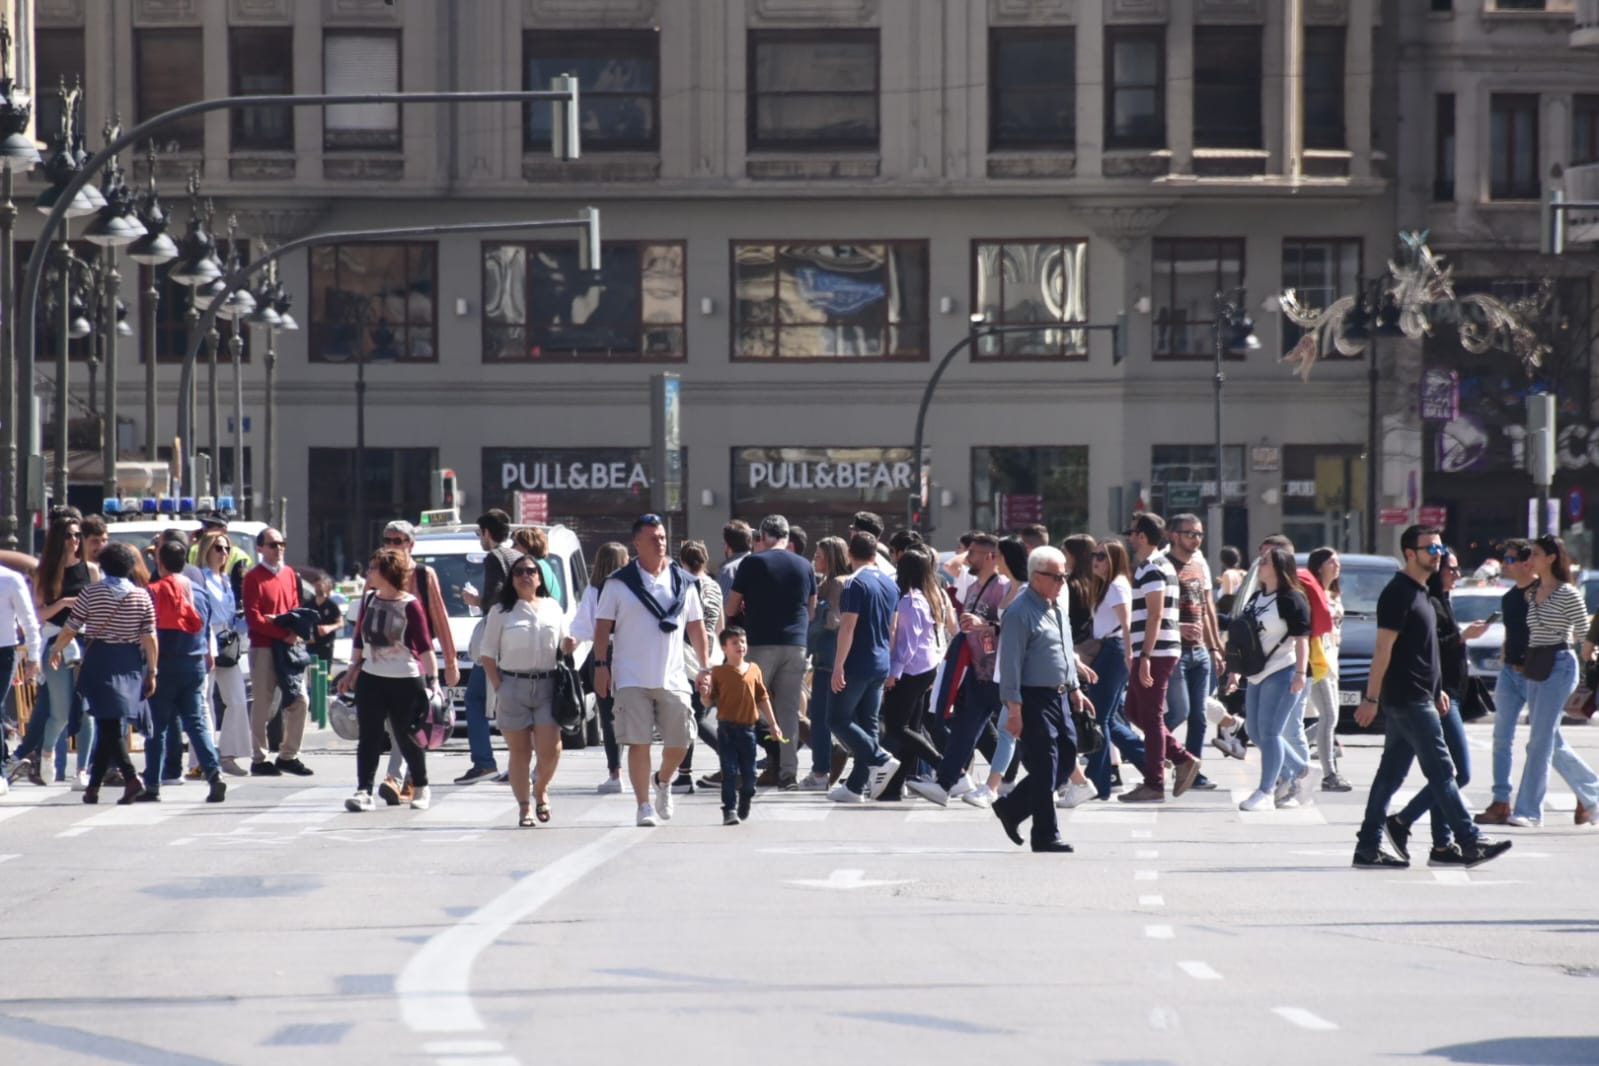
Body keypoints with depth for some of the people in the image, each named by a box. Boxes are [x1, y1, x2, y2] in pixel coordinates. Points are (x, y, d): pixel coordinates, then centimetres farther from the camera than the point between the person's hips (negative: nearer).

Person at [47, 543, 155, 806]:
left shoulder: (90, 592, -3)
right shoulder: (142, 596, 1)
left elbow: (70, 629, 0)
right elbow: (149, 638, -3)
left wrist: (56, 650, 18)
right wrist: (152, 671, 4)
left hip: (100, 660, -3)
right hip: (130, 663, 3)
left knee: (108, 725, -5)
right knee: (109, 725, 13)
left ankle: (131, 777, -23)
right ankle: (94, 784, 18)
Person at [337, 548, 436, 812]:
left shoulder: (409, 606, -11)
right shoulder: (369, 599, 7)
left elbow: (424, 645, -12)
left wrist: (432, 679, -17)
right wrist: (353, 669, 17)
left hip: (406, 681, -5)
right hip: (371, 679, 5)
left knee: (407, 737, 5)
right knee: (369, 737, -3)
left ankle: (421, 789, 23)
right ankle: (364, 791, -6)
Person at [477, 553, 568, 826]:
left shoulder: (552, 608, 15)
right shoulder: (501, 612, 8)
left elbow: (563, 646, 19)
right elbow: (487, 653, 5)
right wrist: (498, 686, -5)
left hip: (547, 685, 1)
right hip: (513, 684, -1)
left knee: (550, 749, -9)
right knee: (520, 751, 1)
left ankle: (541, 788, 20)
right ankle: (524, 808, 9)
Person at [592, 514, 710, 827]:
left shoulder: (683, 582, 10)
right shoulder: (619, 583, 1)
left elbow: (696, 626, 15)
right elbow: (603, 626, 2)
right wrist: (600, 665, -4)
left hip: (673, 678, 3)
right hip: (631, 679, -3)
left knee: (679, 741, 5)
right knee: (638, 743, -5)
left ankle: (663, 781, 35)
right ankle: (644, 806, 0)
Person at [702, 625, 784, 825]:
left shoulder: (754, 670, 7)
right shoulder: (718, 673, -1)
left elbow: (763, 699, 13)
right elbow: (710, 702, 1)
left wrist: (773, 724, 14)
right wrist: (706, 692, -21)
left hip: (747, 728, 3)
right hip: (726, 728, -3)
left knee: (749, 772, 9)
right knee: (729, 771, -7)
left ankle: (744, 806, 29)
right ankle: (729, 810, -5)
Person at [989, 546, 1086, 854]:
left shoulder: (1057, 607, 13)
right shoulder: (1020, 613, -15)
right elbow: (1010, 664, -17)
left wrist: (1075, 689, 21)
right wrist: (1015, 710, -20)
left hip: (1059, 697, 9)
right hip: (1035, 699, -9)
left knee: (1067, 759, 11)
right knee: (1045, 768, -5)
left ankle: (1011, 808, 25)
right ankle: (1045, 836, 3)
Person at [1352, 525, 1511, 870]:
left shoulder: (1420, 594, 17)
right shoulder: (1398, 594, -13)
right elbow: (1384, 648, -17)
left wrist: (1436, 690, 22)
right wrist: (1371, 698, -19)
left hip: (1418, 697, 10)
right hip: (1408, 699, -10)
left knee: (1391, 774, 8)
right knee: (1441, 772, -6)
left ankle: (1368, 848, 9)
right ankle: (1471, 843, -4)